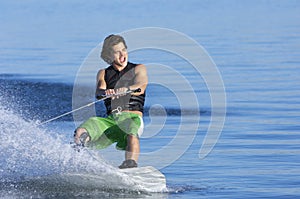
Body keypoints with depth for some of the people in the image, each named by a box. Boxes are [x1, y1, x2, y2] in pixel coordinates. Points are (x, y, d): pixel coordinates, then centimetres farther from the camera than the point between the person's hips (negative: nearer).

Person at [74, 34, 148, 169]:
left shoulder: (138, 69, 12)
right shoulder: (104, 74, 18)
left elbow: (141, 87, -10)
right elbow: (99, 93, -3)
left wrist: (126, 89, -34)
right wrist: (105, 92, -29)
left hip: (132, 117, -4)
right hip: (111, 119, 4)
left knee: (131, 133, -40)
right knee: (81, 133, -22)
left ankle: (131, 164, -57)